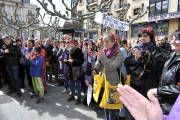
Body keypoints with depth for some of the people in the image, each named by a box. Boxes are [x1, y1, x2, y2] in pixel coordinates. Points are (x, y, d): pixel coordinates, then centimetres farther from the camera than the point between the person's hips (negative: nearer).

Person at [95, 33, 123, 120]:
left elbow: (111, 67, -23)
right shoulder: (103, 52, 4)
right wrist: (99, 58, -15)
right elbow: (97, 67, 3)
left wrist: (103, 57, -21)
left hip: (112, 84, -6)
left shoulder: (118, 54, -12)